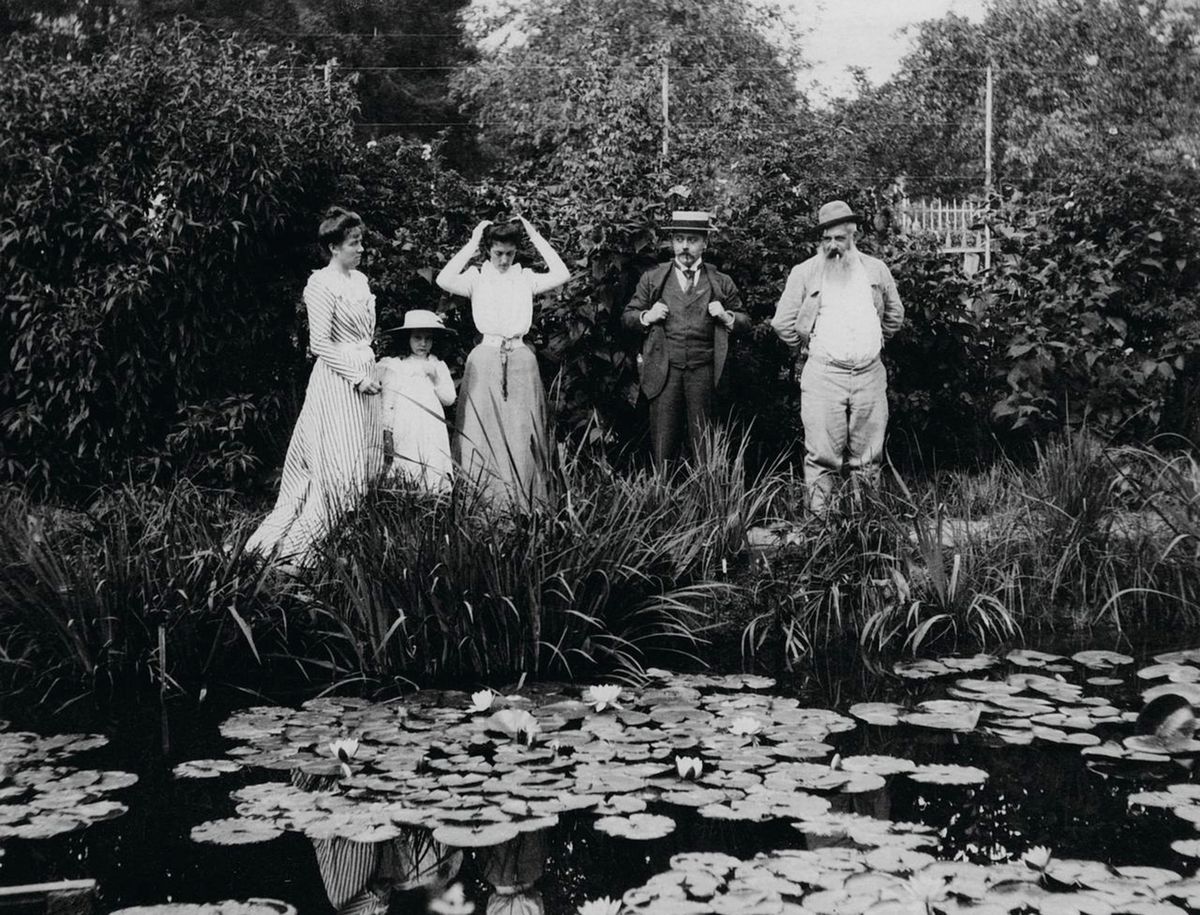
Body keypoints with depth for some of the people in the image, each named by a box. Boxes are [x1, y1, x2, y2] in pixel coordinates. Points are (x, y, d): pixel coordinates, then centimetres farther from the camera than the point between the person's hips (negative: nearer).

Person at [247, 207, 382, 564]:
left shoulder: (360, 279, 13)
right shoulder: (321, 284, -12)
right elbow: (320, 344, -15)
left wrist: (369, 370, 11)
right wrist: (358, 375, -17)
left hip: (365, 375, 8)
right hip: (337, 379, -8)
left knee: (363, 463, 8)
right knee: (339, 465, -9)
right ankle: (301, 543, 0)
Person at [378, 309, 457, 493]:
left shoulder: (438, 366, 12)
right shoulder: (394, 366, 7)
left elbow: (449, 398, 5)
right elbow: (387, 402, 8)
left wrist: (435, 378, -8)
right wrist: (386, 434, 3)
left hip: (431, 434, 1)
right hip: (403, 432, -1)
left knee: (433, 478, -7)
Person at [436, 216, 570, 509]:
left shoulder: (526, 278, 9)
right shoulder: (477, 278, 4)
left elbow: (561, 275, -5)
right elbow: (444, 281, -14)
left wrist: (536, 238, -2)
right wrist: (471, 244, -9)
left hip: (521, 359, 1)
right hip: (486, 359, -1)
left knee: (521, 432, 1)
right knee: (485, 430, -1)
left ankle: (523, 503, 7)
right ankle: (485, 501, 5)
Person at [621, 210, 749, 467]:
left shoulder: (721, 283, 10)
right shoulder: (653, 278, 10)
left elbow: (745, 322, 15)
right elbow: (627, 316, 13)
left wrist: (726, 316, -6)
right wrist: (647, 316, -7)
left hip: (703, 371, 0)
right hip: (664, 369, 0)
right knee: (663, 445, 0)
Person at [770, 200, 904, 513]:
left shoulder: (876, 270, 11)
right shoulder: (804, 273, 3)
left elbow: (895, 315, 24)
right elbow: (782, 322, 6)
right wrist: (808, 346, 9)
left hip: (870, 374, 3)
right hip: (824, 375, -2)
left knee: (868, 458, 6)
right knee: (822, 456, -5)